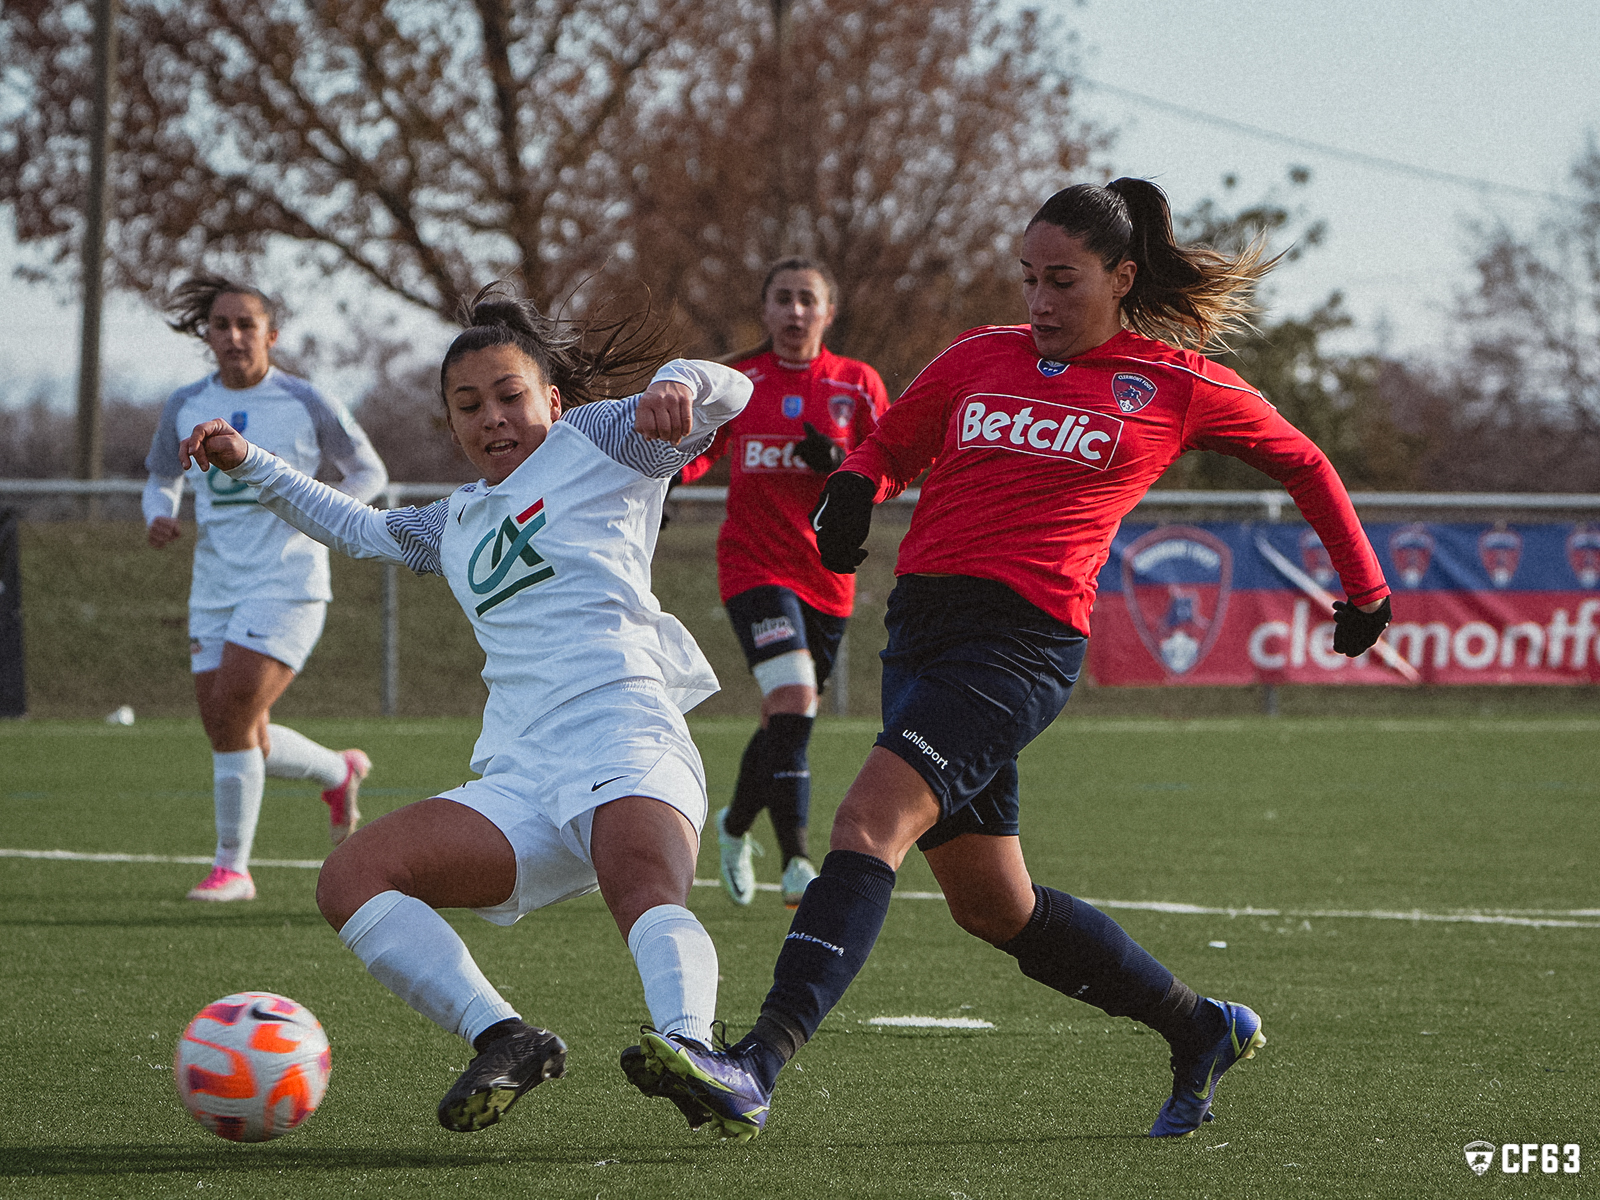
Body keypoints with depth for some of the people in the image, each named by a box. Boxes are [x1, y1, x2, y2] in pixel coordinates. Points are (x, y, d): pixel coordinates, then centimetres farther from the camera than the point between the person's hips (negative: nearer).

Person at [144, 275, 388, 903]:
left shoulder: (306, 404, -4)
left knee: (229, 718, -17)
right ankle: (339, 771, 36)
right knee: (243, 742, 5)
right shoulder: (185, 407, 7)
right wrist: (158, 516, -1)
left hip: (287, 586, -5)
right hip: (215, 588, 5)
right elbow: (163, 478, 22)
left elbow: (370, 471, 8)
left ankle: (232, 867, -4)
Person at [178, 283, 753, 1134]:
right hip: (519, 782, 6)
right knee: (350, 880, -17)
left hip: (625, 739, -6)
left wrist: (680, 388, -18)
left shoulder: (593, 441, 16)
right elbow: (358, 529, 50)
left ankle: (690, 1044, -63)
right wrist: (249, 466, 44)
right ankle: (504, 1041, -29)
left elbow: (725, 394, 5)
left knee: (646, 895, -38)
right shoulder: (459, 524, 32)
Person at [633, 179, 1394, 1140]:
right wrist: (854, 488, 2)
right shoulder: (980, 359, 16)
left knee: (872, 818, -25)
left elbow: (1301, 462, 20)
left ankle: (760, 1067, -37)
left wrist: (1365, 588, 27)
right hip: (922, 621, 7)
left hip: (1024, 638, -7)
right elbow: (888, 448, 26)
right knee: (993, 905, 11)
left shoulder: (1178, 387, 6)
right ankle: (1203, 1031, 31)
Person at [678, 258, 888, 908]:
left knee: (783, 720, 12)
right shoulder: (736, 381, 3)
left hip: (827, 576, 2)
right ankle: (795, 862, -19)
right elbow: (698, 449, 14)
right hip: (754, 565, -2)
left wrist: (840, 464, -18)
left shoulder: (858, 384, 2)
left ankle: (735, 825, 40)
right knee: (794, 700, -22)